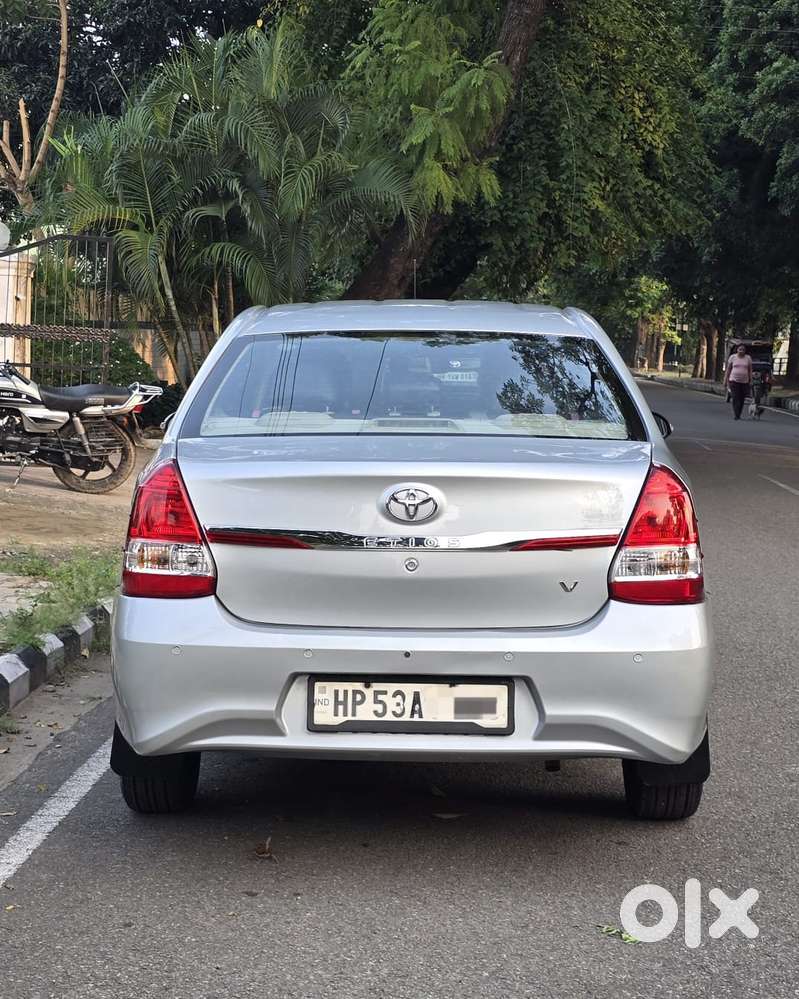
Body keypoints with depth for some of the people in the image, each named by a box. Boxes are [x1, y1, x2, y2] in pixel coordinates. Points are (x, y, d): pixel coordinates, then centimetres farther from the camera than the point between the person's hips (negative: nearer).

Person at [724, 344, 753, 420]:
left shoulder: (748, 358, 7)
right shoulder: (732, 357, 4)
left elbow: (750, 371, 8)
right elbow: (728, 370, 7)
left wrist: (751, 381, 2)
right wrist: (725, 380, 4)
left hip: (744, 382, 2)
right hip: (734, 380, -2)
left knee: (741, 399, 4)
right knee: (735, 399, -11)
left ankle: (738, 414, 16)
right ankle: (736, 415, -11)